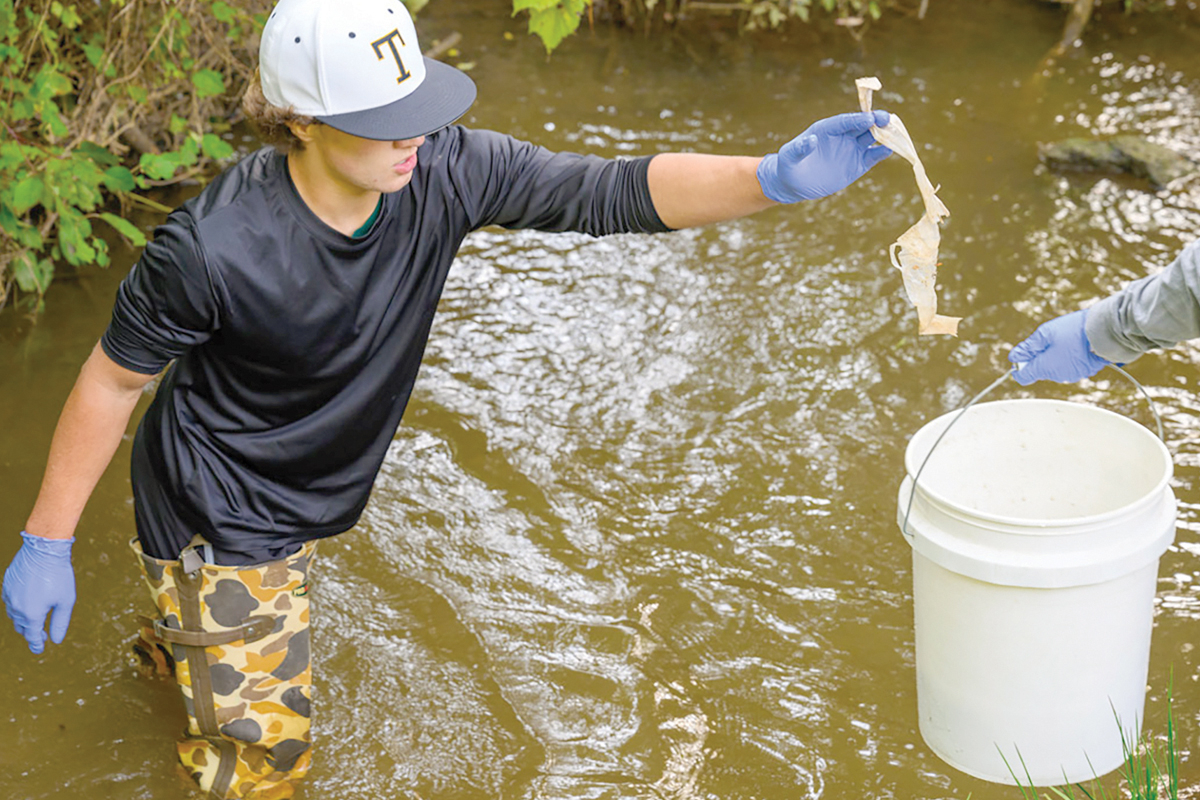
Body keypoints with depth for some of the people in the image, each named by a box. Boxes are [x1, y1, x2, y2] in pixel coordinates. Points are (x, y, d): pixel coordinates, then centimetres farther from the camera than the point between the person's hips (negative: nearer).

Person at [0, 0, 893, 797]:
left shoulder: (440, 172, -24)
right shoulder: (214, 249, -36)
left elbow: (614, 192, -26)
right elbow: (113, 379, -21)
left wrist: (774, 177, -43)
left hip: (308, 500, 6)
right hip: (215, 522, -6)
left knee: (257, 621, 35)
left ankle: (174, 646, 69)